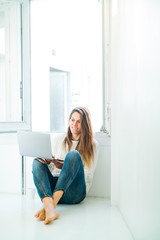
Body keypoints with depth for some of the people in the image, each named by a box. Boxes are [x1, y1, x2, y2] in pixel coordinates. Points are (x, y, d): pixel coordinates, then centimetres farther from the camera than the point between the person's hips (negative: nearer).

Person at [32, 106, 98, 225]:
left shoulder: (92, 145, 10)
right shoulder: (57, 139, 19)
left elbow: (88, 176, 1)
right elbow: (49, 166, 16)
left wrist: (64, 167, -15)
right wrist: (47, 161, -9)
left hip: (73, 193, -2)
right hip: (52, 186, 3)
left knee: (74, 154, -26)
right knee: (37, 162, -24)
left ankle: (52, 204, -43)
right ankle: (50, 209, -51)